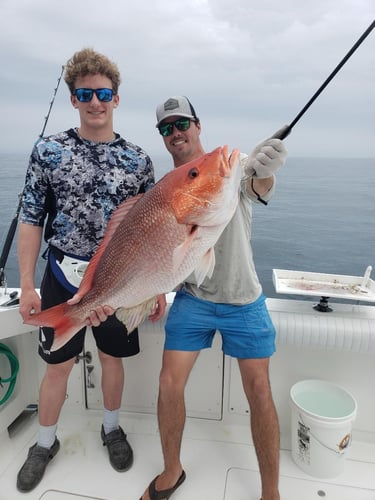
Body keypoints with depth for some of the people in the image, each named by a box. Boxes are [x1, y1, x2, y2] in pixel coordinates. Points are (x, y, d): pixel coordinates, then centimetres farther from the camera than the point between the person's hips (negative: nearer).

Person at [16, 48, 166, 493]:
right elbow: (31, 221, -2)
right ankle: (45, 443, 38)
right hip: (62, 277, 0)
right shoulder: (48, 150, -3)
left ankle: (111, 429, 41)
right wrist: (26, 285, -6)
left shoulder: (138, 160, -1)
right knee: (57, 365, 13)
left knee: (112, 358, 15)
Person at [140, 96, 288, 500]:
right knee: (169, 384, -1)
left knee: (258, 391, 1)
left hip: (243, 300, -2)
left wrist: (265, 172, -53)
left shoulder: (233, 165, -8)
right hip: (192, 298, 3)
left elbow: (260, 186, -30)